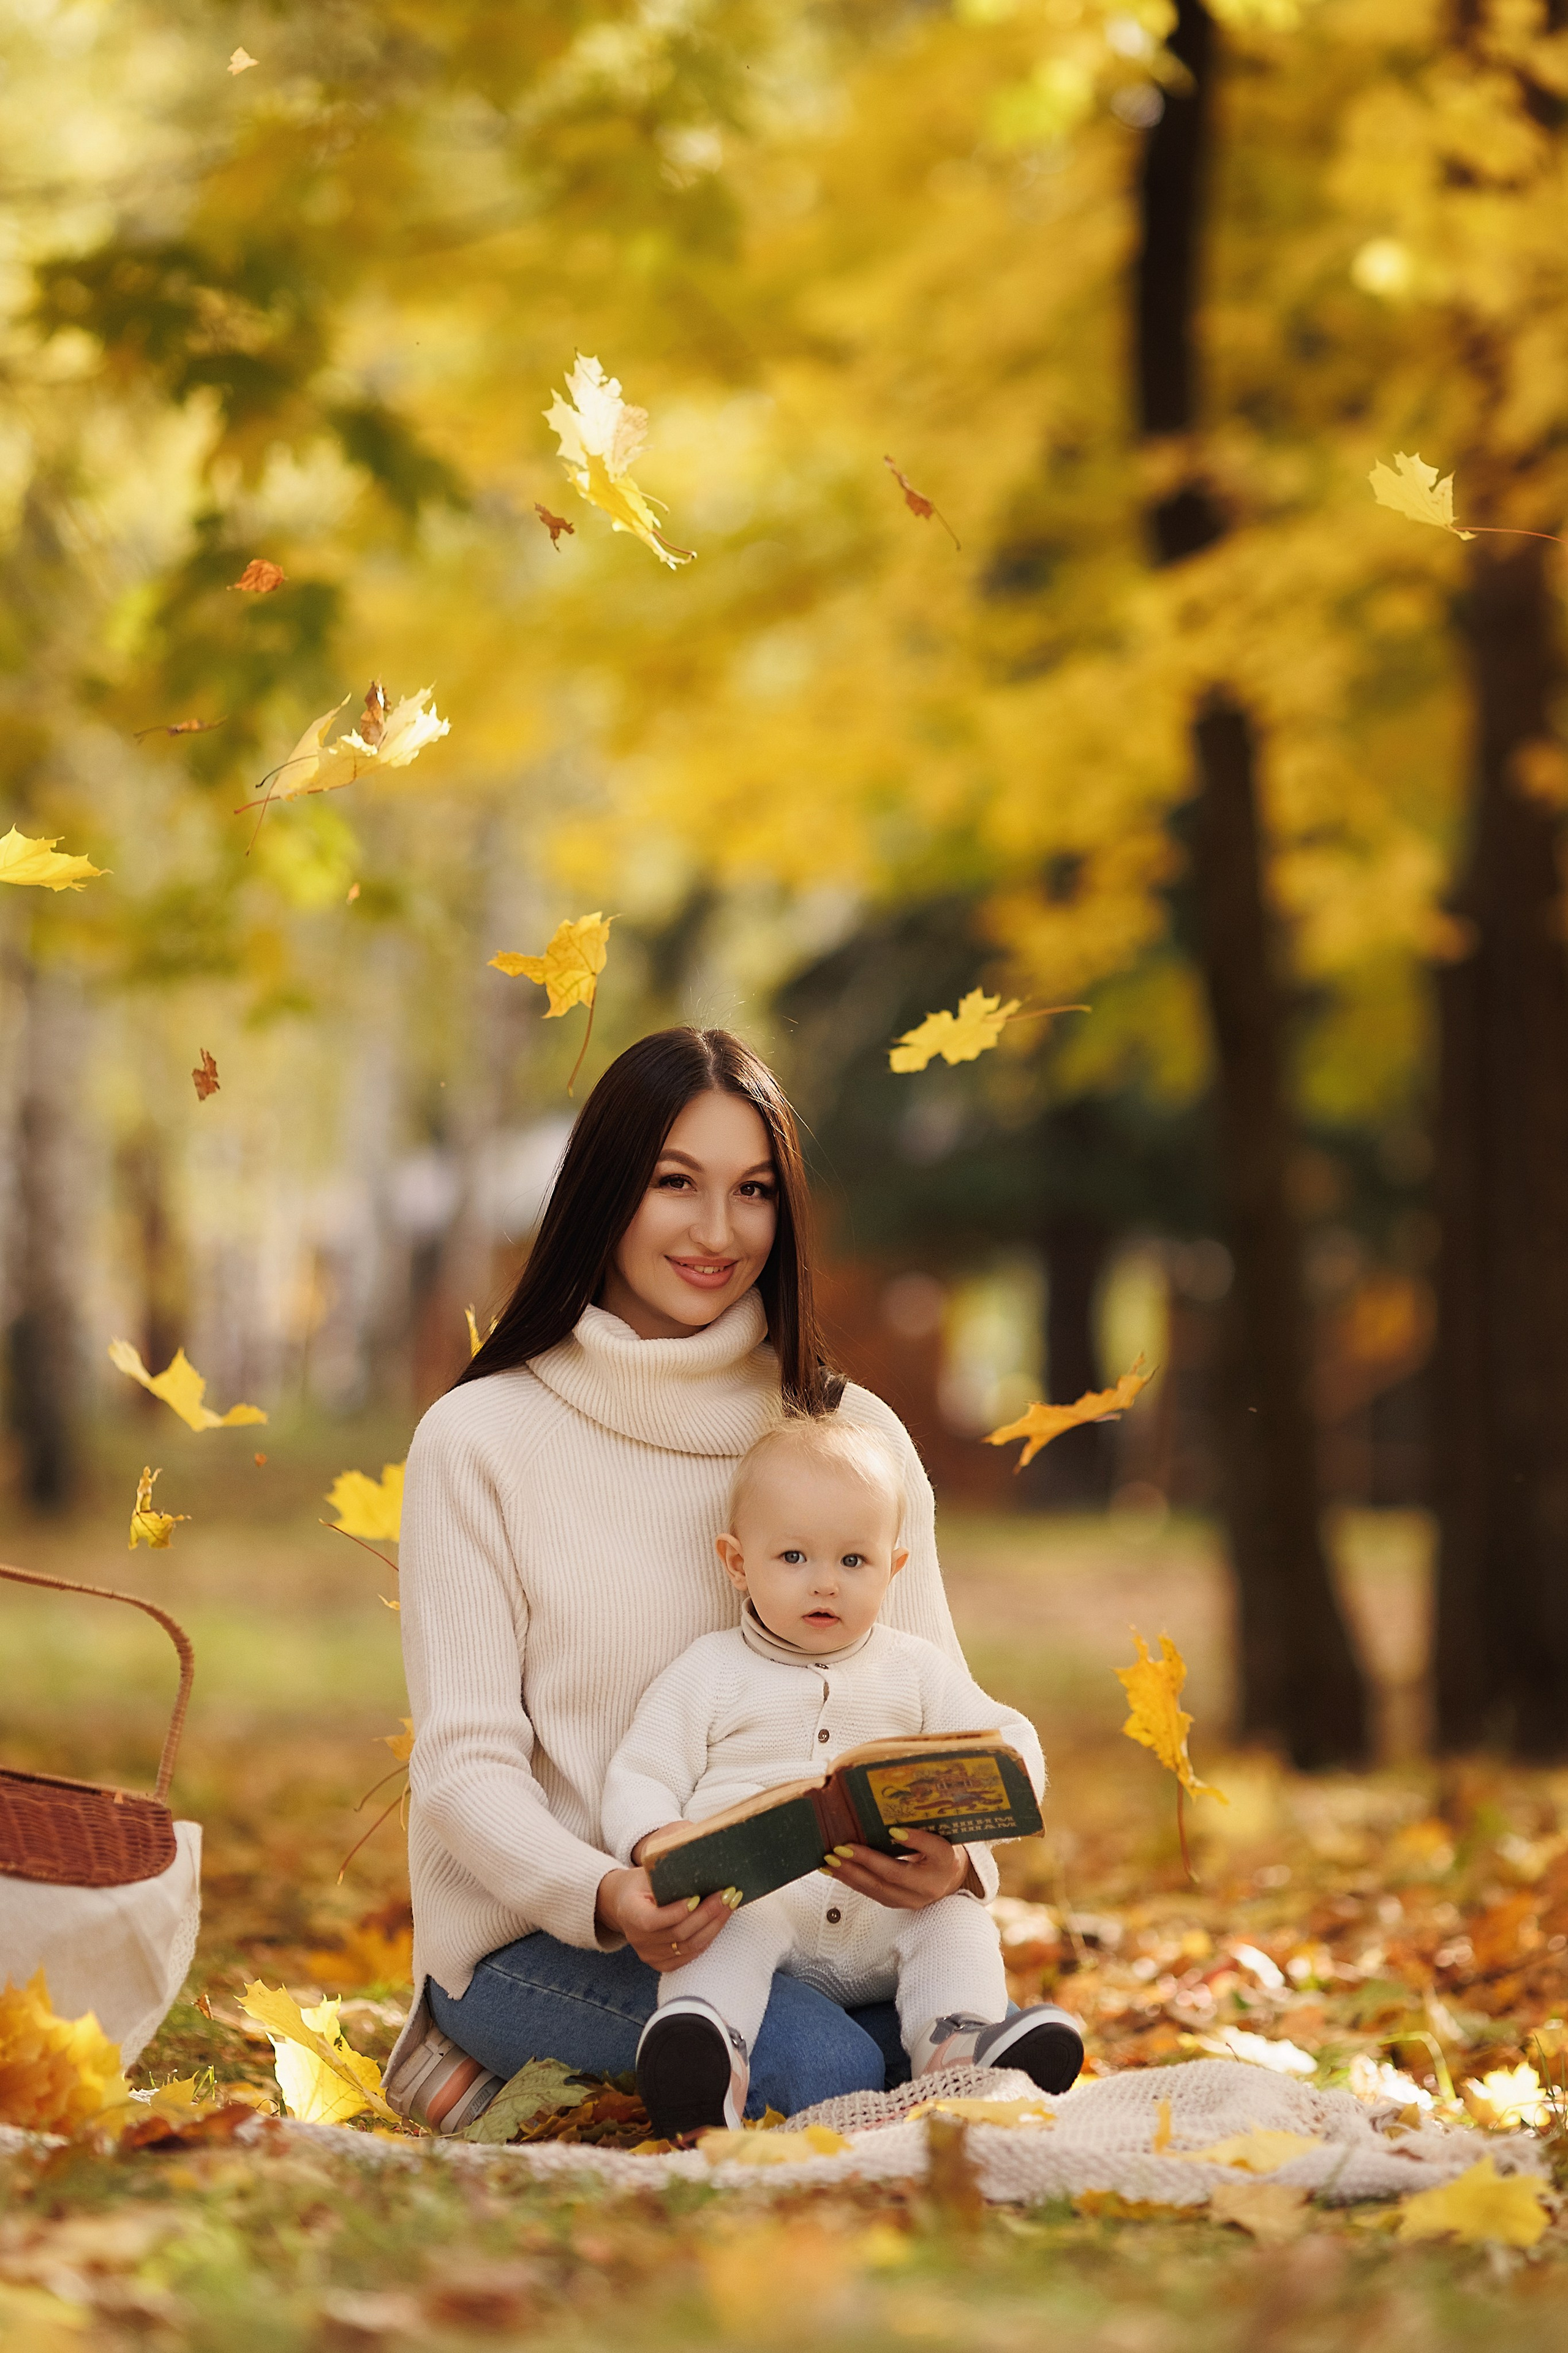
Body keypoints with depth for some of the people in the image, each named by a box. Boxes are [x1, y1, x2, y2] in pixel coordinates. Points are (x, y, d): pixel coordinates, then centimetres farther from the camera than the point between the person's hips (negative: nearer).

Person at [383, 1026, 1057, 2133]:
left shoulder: (855, 1437, 8)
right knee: (823, 2069, -32)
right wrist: (604, 1898, -30)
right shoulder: (480, 1439, -3)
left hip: (775, 1918, 5)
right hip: (534, 1927, -5)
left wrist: (952, 1855, -22)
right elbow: (466, 1762, -8)